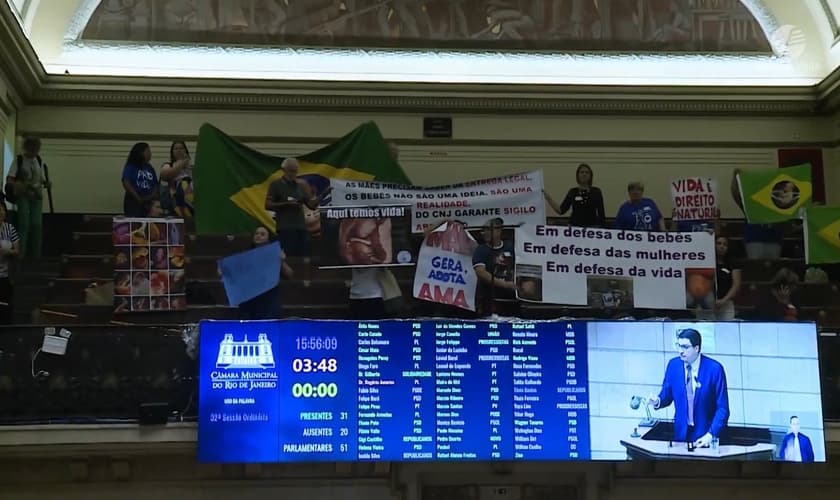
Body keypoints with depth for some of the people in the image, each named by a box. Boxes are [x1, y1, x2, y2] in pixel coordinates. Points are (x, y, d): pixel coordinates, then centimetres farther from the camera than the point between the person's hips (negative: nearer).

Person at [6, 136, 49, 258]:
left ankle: (36, 256, 4)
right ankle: (20, 254, -9)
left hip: (37, 196, 4)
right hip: (22, 196, -4)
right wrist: (18, 185, -27)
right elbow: (9, 180, -7)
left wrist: (46, 184, -8)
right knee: (24, 224, -12)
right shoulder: (18, 160, -2)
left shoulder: (39, 160, 9)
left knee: (37, 225, -2)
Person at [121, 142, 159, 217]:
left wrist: (153, 195, -8)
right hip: (133, 203, -5)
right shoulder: (130, 167, -1)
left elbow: (155, 184, 12)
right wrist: (138, 198, -15)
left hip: (148, 203, 5)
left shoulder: (150, 168, 14)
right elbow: (126, 184, -11)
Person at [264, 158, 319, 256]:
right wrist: (286, 204, -16)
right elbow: (268, 205, -5)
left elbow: (312, 205, 13)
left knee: (305, 257, -1)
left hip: (301, 227, 4)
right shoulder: (276, 185, 1)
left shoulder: (301, 184, 13)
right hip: (285, 228, -4)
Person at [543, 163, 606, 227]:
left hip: (592, 227, -1)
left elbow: (601, 213, 1)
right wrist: (547, 197, -7)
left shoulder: (596, 192, 2)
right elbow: (561, 210, 0)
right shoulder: (572, 192, 6)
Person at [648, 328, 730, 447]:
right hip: (681, 432, 3)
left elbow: (722, 408, -12)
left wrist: (711, 435, -21)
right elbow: (667, 394, 7)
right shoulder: (673, 365, -4)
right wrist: (658, 401, -16)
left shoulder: (714, 369, -15)